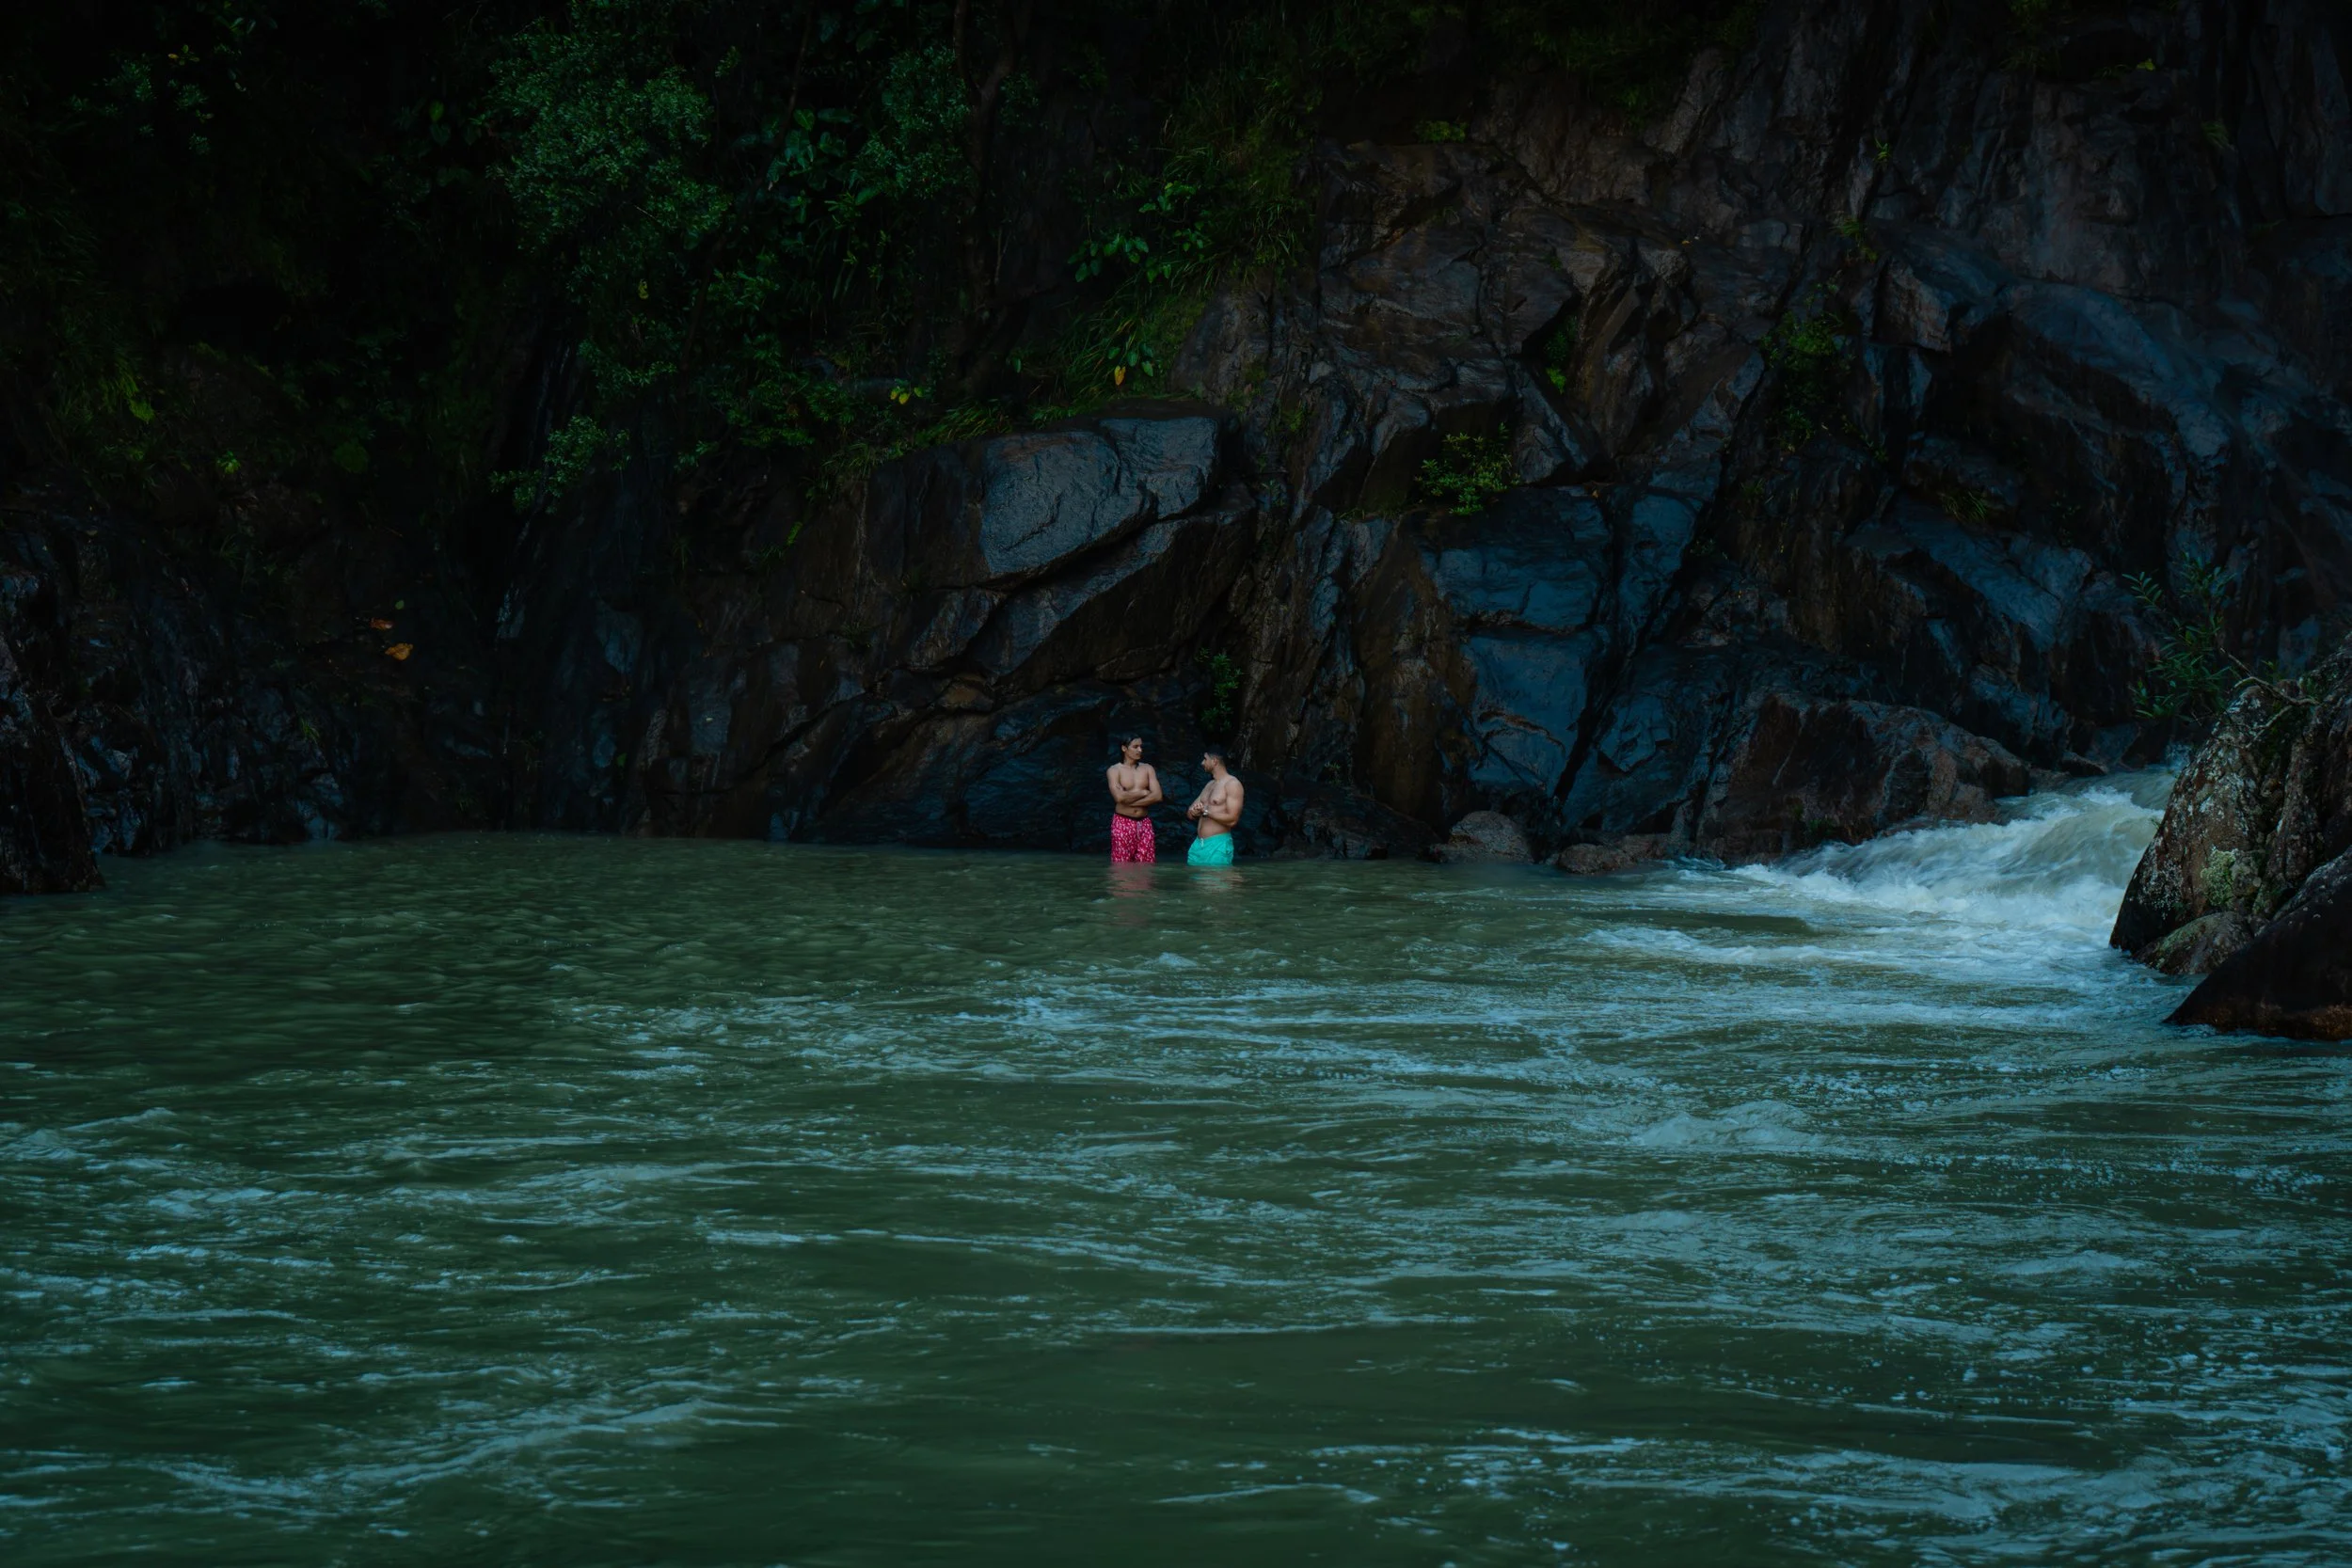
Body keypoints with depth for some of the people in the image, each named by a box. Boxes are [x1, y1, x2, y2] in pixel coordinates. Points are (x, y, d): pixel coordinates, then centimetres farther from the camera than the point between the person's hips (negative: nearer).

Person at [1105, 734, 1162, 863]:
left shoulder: (1147, 769, 9)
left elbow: (1158, 796, -4)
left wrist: (1130, 801, -11)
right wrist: (1144, 792, -8)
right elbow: (1119, 797, -19)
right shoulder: (1114, 770, -2)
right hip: (1123, 823, -4)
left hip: (1144, 823, 4)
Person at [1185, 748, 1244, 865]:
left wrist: (1205, 811, -12)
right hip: (1198, 844, 8)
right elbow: (1190, 813, 18)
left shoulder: (1232, 784, -7)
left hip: (1218, 846, -8)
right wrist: (1194, 811, -7)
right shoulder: (1210, 785, 20)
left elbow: (1232, 819, -16)